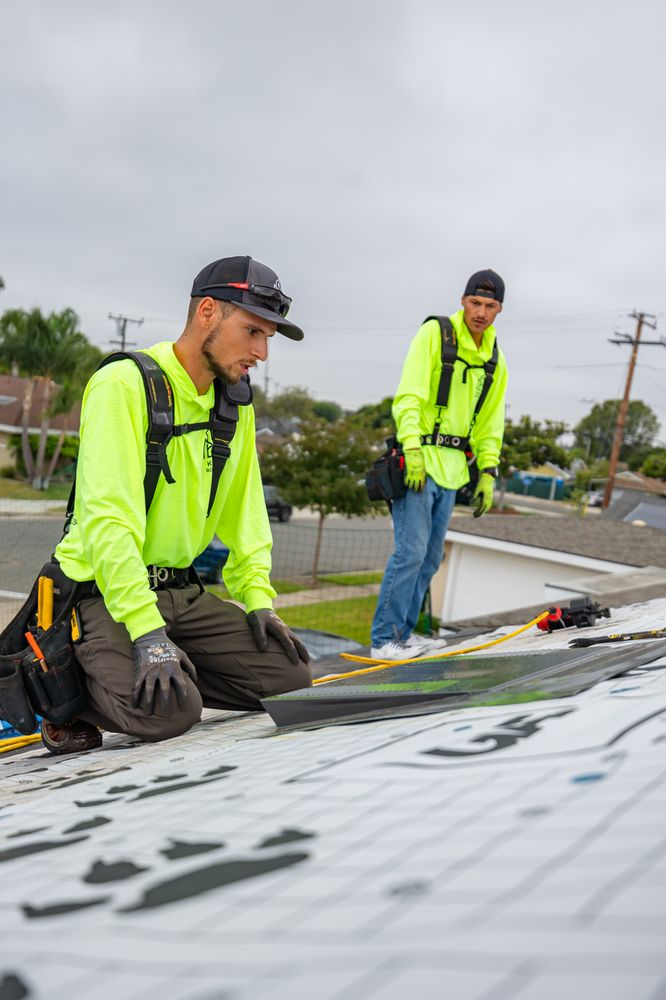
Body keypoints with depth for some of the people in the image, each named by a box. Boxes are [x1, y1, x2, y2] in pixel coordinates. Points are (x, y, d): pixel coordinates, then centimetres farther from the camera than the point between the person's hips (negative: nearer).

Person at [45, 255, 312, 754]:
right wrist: (147, 632, -30)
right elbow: (108, 518, -24)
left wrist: (258, 598, 1)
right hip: (105, 593, -7)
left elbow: (244, 511, 14)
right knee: (168, 713, -28)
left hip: (183, 592, 7)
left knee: (290, 676, -8)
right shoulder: (123, 385, -15)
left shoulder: (236, 402, 9)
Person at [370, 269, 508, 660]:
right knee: (411, 551, -12)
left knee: (431, 557, 10)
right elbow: (409, 397, -14)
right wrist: (413, 449, -24)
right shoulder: (434, 334, -6)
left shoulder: (495, 360, 14)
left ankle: (403, 632, 20)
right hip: (419, 460, -7)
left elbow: (491, 422, 18)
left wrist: (488, 471, 10)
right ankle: (384, 639, -4)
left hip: (452, 467, 7)